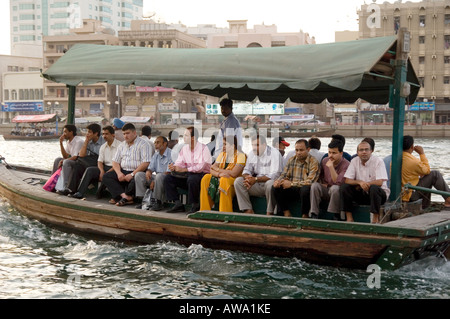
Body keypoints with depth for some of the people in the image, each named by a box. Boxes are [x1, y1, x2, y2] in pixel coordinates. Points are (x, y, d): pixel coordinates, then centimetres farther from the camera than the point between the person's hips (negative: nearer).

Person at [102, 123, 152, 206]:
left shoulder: (143, 144, -4)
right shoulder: (122, 145, 18)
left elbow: (146, 163, -15)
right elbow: (115, 161, 15)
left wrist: (132, 174, -20)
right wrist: (119, 173, -6)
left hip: (136, 172, -7)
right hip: (123, 171, 7)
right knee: (106, 176, -13)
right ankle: (125, 196, -27)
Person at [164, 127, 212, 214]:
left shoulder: (203, 148, -12)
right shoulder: (184, 148, 12)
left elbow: (201, 167, -23)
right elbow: (179, 163, 7)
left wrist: (184, 169, -29)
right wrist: (173, 167, -18)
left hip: (202, 174, -7)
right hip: (188, 175, 7)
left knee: (192, 179, -40)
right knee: (168, 179, -8)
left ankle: (195, 206, -22)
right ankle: (178, 204, -9)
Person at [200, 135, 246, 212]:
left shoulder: (241, 156, -8)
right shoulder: (222, 155, 13)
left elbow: (233, 173, -19)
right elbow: (211, 170, 4)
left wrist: (217, 169, -7)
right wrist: (219, 174, -20)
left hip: (234, 181, -6)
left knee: (224, 180, -36)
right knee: (206, 178, -16)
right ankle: (205, 211, -15)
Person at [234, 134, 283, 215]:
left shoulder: (274, 153, -12)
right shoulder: (251, 154, 9)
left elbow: (274, 175, -22)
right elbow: (247, 170, 15)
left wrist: (256, 179, -27)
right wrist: (247, 177, -12)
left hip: (270, 183, -6)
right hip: (257, 186, 6)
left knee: (270, 184, -40)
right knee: (238, 181, -13)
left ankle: (270, 213, -23)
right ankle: (248, 210, -16)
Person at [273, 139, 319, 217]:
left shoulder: (313, 162, -8)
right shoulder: (291, 160, 11)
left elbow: (310, 181, -17)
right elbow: (284, 175, 14)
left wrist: (292, 184, -23)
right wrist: (278, 181, -12)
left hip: (304, 188, -5)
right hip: (292, 190, 5)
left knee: (306, 189, -38)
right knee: (276, 188, -17)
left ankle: (304, 215, -18)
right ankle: (286, 213, -8)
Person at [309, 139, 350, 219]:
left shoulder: (346, 165, -14)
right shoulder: (325, 161, 4)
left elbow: (338, 182, -26)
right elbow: (319, 175, 24)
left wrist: (331, 167, -27)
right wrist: (321, 183, 3)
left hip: (337, 192, -5)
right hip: (325, 190, 5)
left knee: (335, 188, -37)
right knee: (315, 185, -24)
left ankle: (337, 216, -22)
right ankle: (313, 215, -23)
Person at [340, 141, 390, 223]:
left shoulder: (378, 161, -12)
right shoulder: (355, 161, 1)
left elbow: (379, 182, -20)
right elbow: (348, 180, -5)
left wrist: (363, 185, -14)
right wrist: (359, 182, -25)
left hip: (379, 193, -4)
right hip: (362, 194, 4)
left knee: (374, 188, -37)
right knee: (344, 187, -16)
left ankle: (375, 219, -27)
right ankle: (349, 218, -12)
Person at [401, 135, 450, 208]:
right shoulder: (414, 162, -25)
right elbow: (427, 170, -4)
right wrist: (422, 153, -4)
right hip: (410, 195, -8)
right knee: (435, 174, -7)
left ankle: (424, 205, 36)